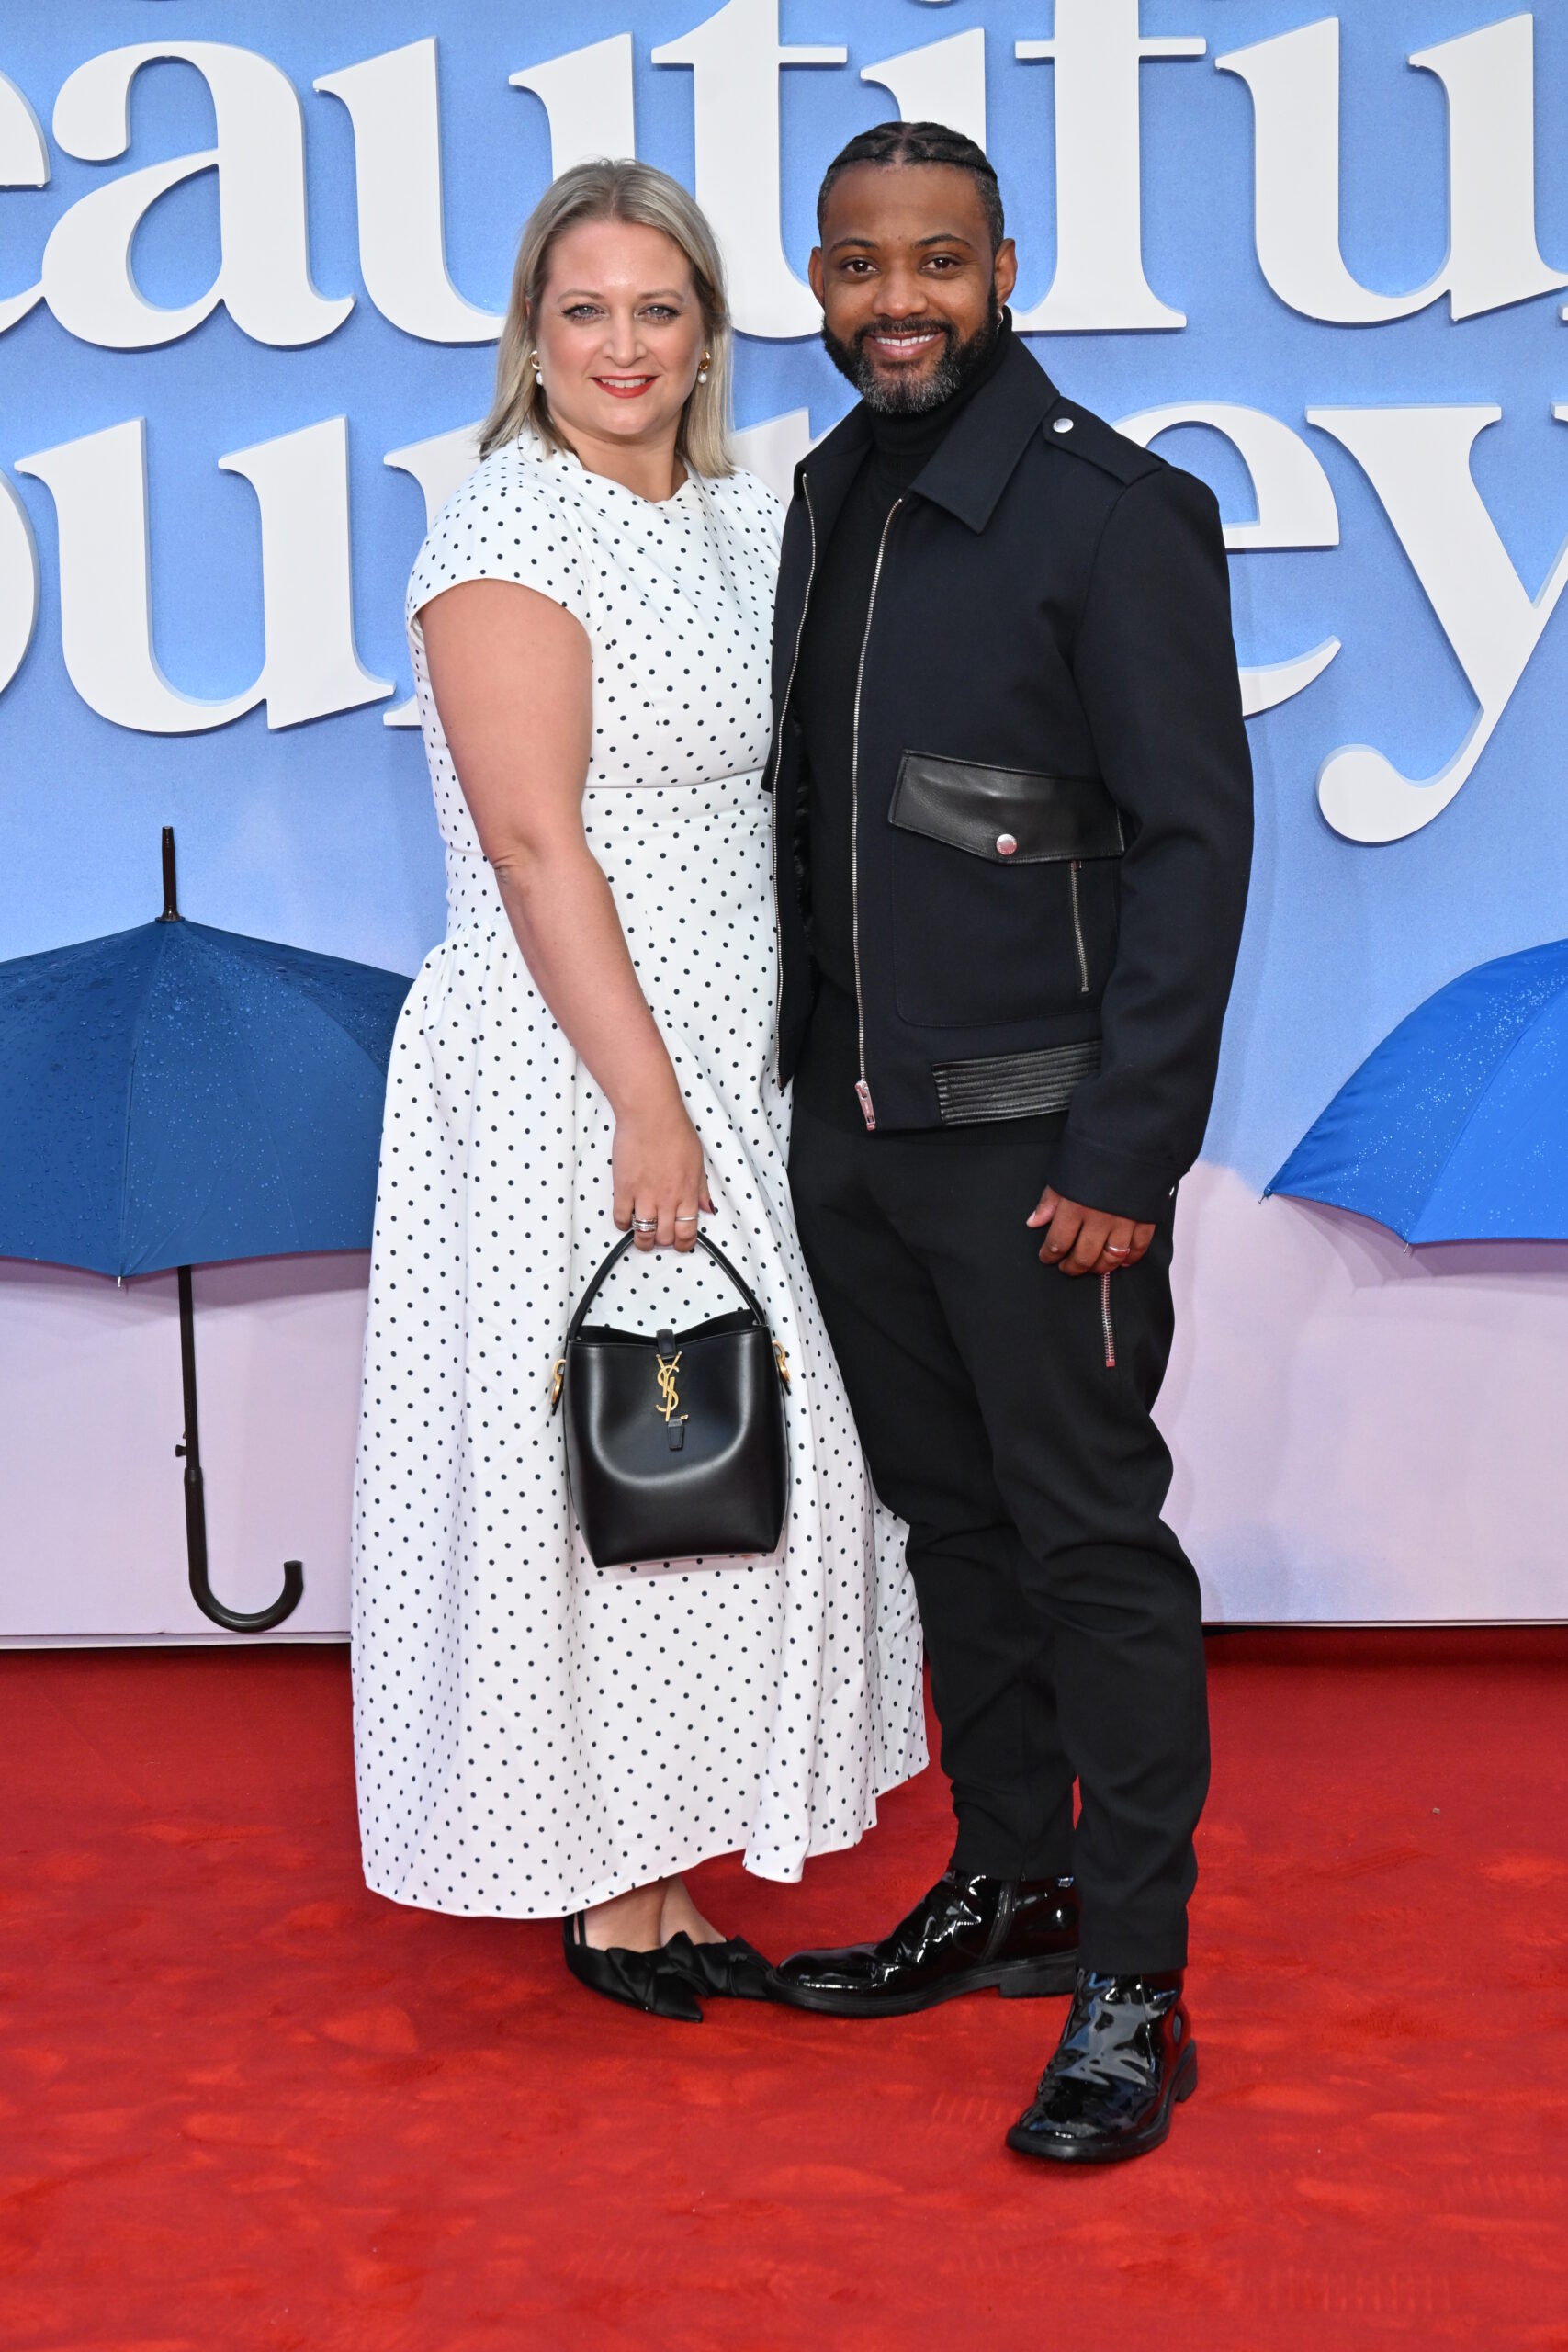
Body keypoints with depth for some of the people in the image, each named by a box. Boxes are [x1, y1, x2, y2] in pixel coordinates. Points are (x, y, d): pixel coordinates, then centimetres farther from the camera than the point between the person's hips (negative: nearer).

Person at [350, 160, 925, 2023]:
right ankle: (604, 1890, 14)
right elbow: (534, 842, -17)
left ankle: (671, 1867, 23)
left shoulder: (741, 524, 13)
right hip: (568, 1073, -8)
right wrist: (647, 1101, -20)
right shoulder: (509, 537, -10)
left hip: (735, 1064, 8)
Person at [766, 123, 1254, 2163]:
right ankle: (1009, 1884, 30)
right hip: (850, 1125, 7)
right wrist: (801, 1074, 14)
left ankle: (1133, 1983, 9)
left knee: (1091, 1538, -1)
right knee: (946, 1516, 15)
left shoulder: (1115, 514, -9)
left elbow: (1194, 845, -12)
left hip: (1036, 1136, -7)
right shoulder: (827, 497, 12)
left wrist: (1127, 1151, -16)